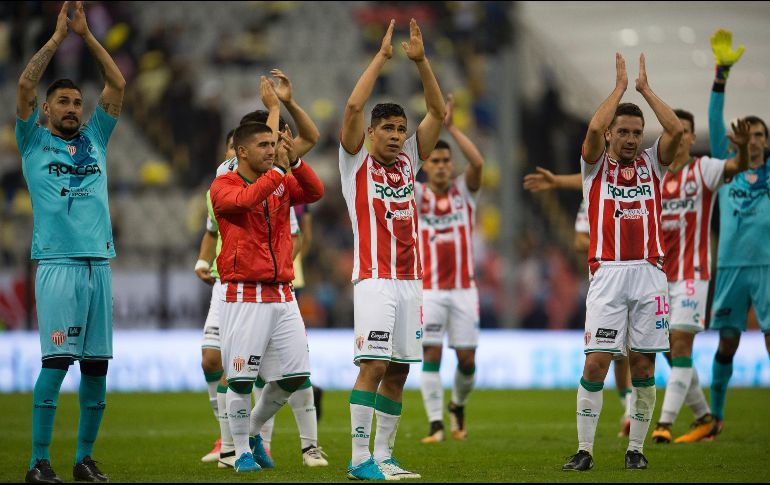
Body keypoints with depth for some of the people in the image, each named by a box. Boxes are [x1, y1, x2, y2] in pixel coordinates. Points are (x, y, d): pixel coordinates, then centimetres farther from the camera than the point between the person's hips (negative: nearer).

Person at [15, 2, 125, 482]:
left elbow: (117, 85, 14)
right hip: (58, 264, -5)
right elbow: (25, 87, -4)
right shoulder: (34, 141, 9)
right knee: (57, 360, -10)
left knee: (97, 365, 4)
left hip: (99, 263, 5)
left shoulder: (94, 139, 19)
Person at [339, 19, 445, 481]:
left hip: (411, 280, 6)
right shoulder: (357, 160, 2)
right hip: (375, 280, -6)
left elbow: (439, 112, 10)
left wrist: (421, 60, 1)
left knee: (398, 371, 6)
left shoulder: (409, 161, 15)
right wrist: (382, 56, -8)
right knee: (374, 365, -13)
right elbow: (353, 106, -12)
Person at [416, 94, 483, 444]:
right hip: (429, 289, -1)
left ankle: (458, 406, 29)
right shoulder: (417, 195, 2)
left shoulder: (464, 190, 4)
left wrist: (450, 127, -19)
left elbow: (478, 163, -15)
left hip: (463, 288, 1)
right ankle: (436, 424, -5)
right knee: (431, 355, -8)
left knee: (467, 358, 2)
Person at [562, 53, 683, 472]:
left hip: (649, 273, 2)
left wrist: (645, 88, 2)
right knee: (596, 363, -8)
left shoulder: (652, 163, 12)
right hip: (608, 275, -2)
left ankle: (635, 449, 11)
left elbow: (676, 131, -5)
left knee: (643, 366, 3)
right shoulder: (596, 165, 6)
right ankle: (584, 449, -3)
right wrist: (620, 86, -3)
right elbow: (594, 129, -14)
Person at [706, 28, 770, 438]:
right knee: (727, 344, 5)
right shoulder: (727, 169, 9)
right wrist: (721, 74, -9)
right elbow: (715, 124, 1)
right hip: (730, 266, 1)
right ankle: (715, 415, 14)